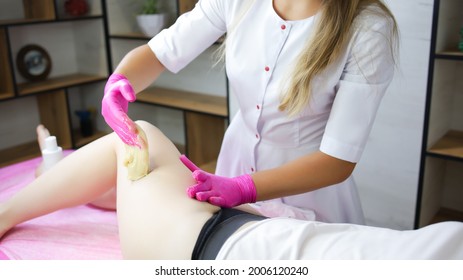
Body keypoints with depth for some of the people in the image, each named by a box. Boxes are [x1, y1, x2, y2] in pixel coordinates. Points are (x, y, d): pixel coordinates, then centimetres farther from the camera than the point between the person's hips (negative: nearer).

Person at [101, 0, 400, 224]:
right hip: (237, 159, 4)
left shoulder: (370, 31, -24)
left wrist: (242, 188, -34)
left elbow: (340, 159, -24)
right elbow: (158, 52, -8)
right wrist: (118, 83, -29)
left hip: (309, 191, -3)